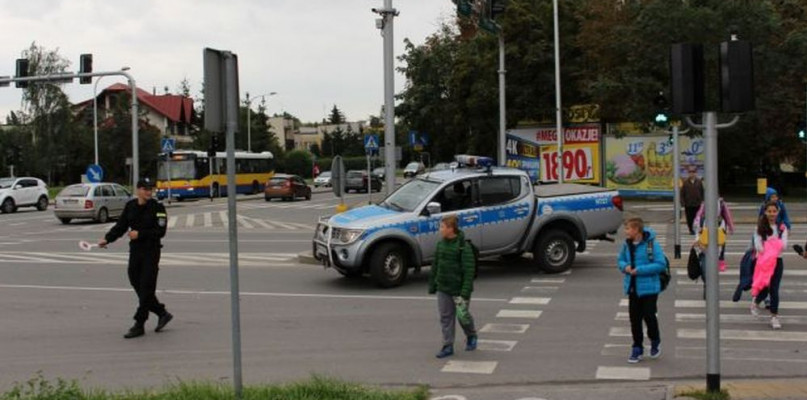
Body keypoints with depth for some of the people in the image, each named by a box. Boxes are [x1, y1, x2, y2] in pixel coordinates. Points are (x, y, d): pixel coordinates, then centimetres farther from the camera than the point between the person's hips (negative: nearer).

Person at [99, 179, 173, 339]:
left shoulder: (157, 208, -9)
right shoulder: (130, 206, 6)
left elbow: (160, 231, -14)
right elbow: (120, 226, 6)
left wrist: (140, 234, -21)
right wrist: (107, 239, -6)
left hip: (151, 251, -6)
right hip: (135, 250, 6)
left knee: (146, 288, -5)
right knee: (136, 283, 9)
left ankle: (139, 325, -1)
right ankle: (162, 314, 25)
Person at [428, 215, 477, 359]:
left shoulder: (463, 247, -16)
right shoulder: (441, 244, 4)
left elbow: (469, 271, -18)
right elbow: (435, 266, 13)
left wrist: (466, 292, -22)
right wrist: (432, 286, 13)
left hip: (458, 289, -6)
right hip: (443, 289, 6)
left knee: (462, 315, 8)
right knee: (445, 317, 6)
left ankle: (471, 336, 36)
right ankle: (448, 346, 13)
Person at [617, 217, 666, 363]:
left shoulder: (651, 244, -14)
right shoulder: (627, 245, 4)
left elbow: (660, 264, -16)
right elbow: (620, 260, 18)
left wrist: (640, 270, -21)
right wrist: (625, 267, -6)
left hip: (649, 288, -5)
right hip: (632, 287, 5)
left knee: (649, 316, -2)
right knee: (635, 318, 7)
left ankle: (655, 342, 26)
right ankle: (637, 348, 18)